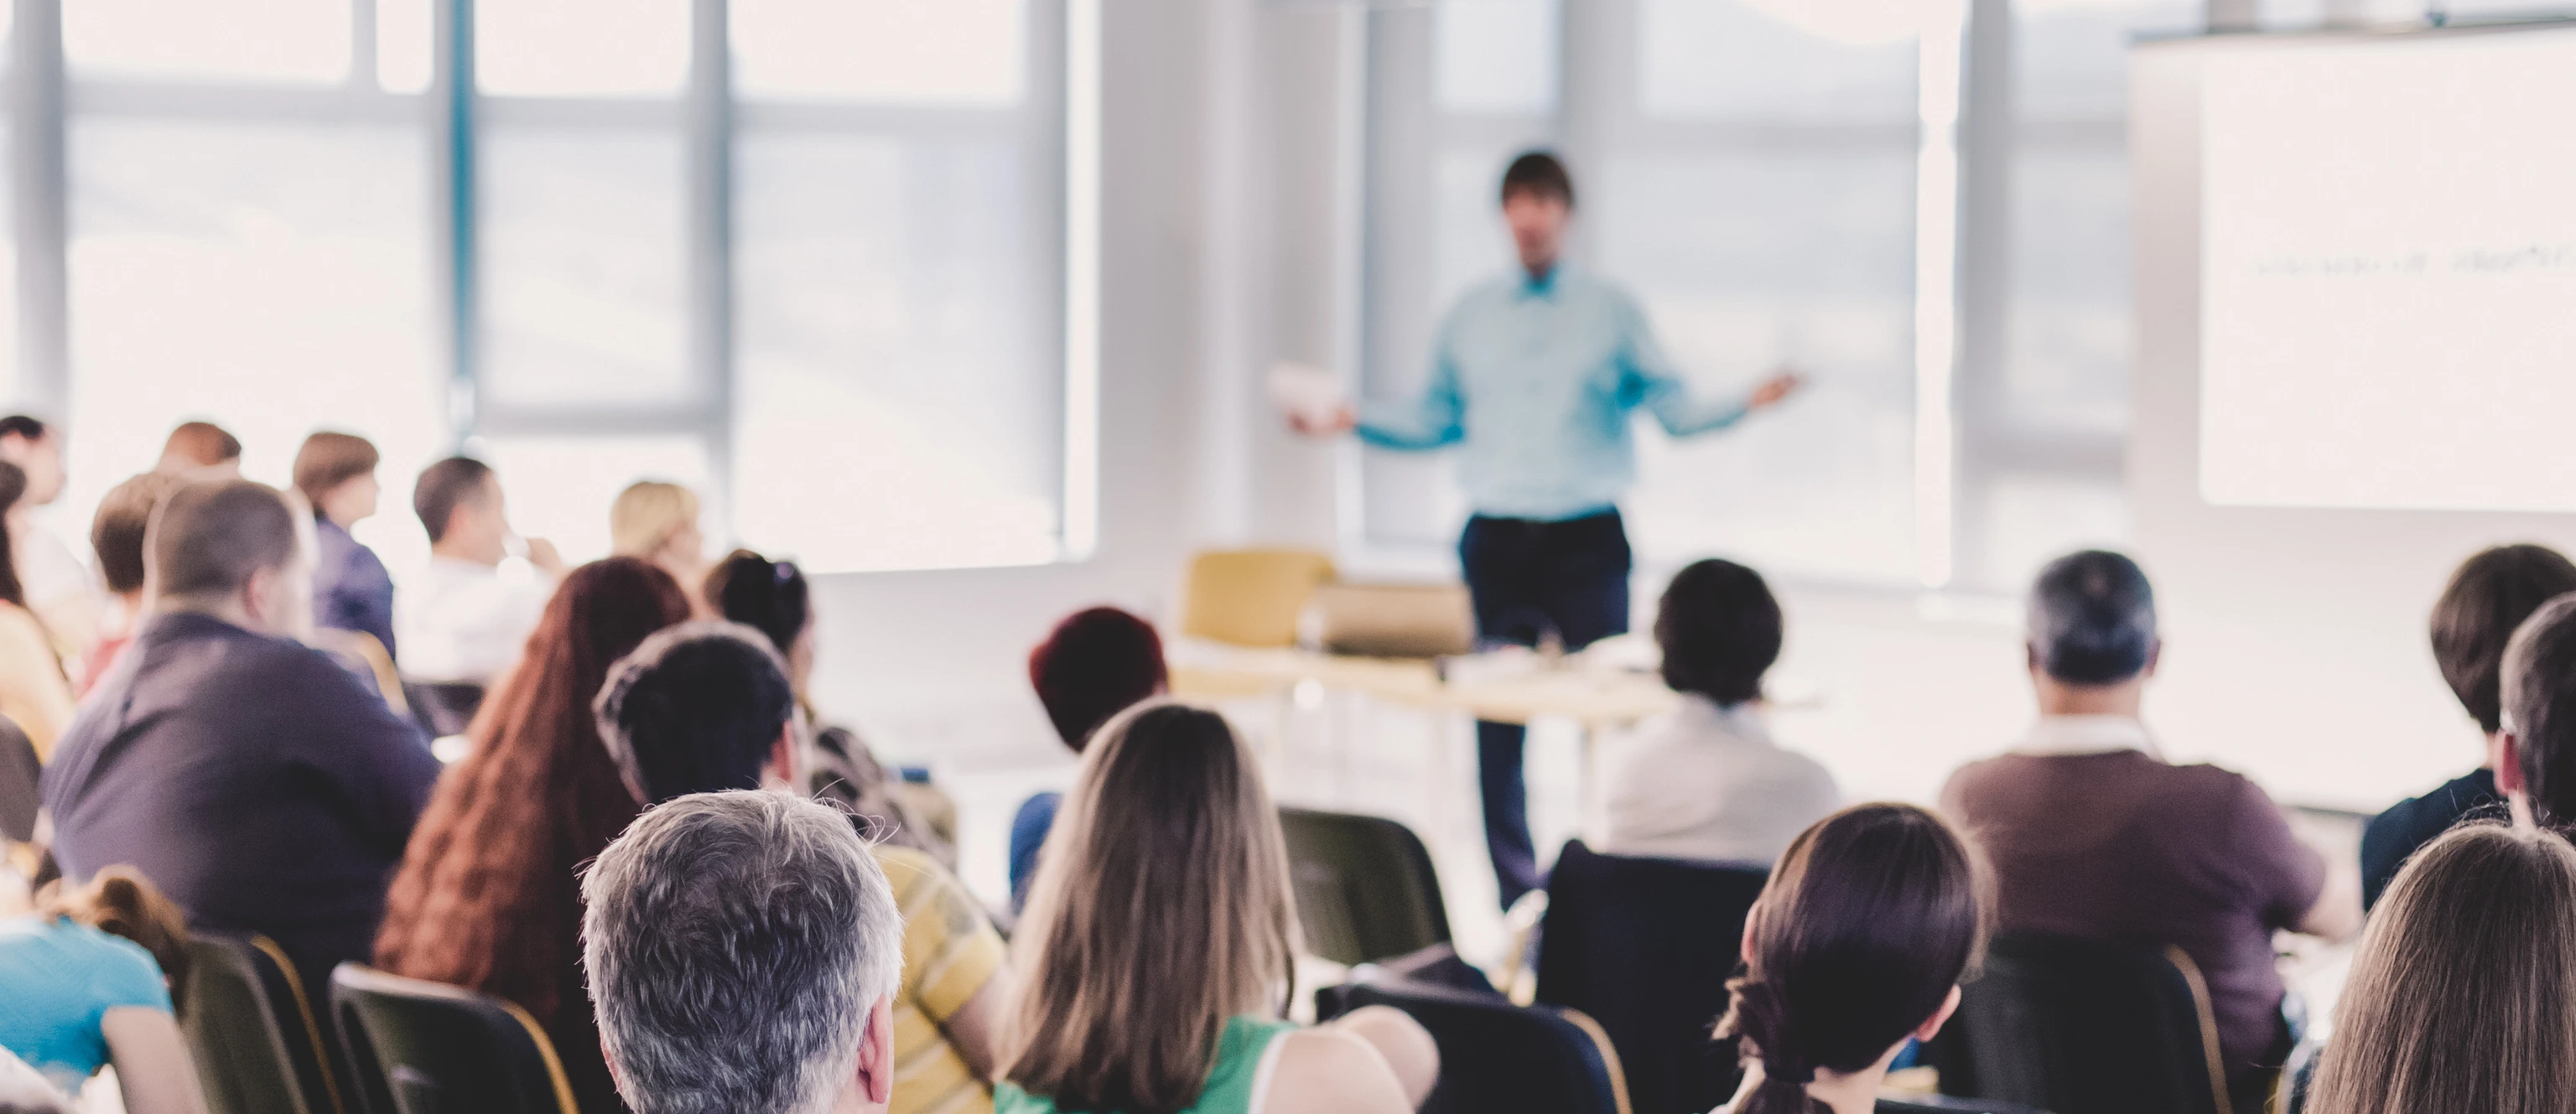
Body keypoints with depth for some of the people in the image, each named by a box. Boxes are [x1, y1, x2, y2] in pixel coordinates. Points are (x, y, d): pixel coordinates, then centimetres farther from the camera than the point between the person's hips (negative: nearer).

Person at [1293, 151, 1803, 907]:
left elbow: (1673, 407, 1)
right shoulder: (1470, 317, 13)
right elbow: (1436, 418, 19)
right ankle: (1515, 898, 8)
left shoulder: (1613, 312, 7)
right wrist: (1354, 421, 9)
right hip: (1496, 539, 2)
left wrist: (1744, 404, -15)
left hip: (1587, 539, -2)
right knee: (1496, 728, 1)